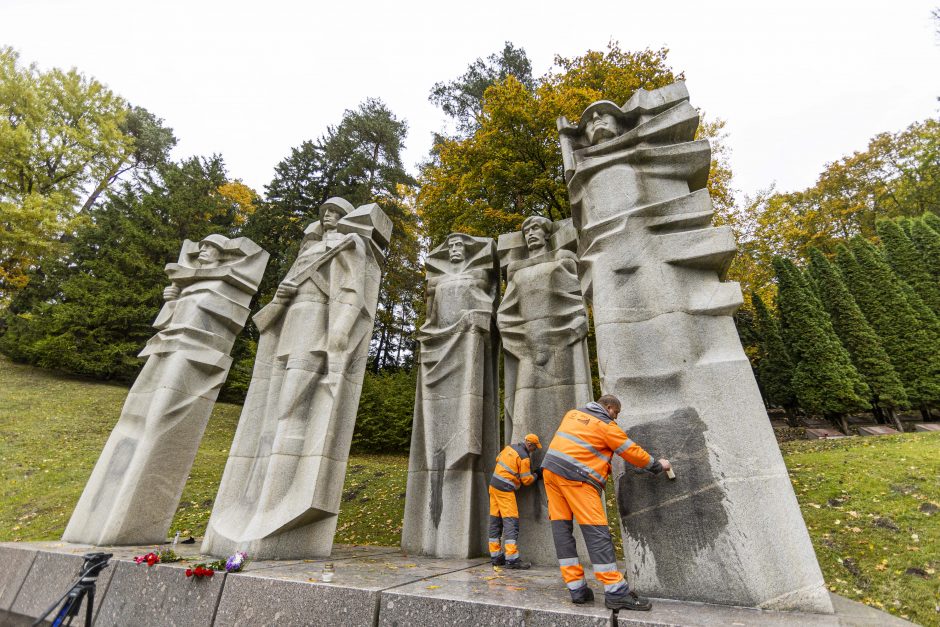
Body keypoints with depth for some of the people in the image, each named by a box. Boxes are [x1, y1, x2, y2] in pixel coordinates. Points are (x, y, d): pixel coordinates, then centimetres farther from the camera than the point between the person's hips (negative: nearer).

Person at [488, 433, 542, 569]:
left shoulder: (510, 447, 8)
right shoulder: (524, 457, -13)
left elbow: (498, 459, 21)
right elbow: (527, 480, -7)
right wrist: (536, 475, 12)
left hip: (494, 485, 8)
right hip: (505, 489, -8)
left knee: (495, 520, 10)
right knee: (511, 522, -6)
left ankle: (495, 556, 17)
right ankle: (512, 559, -8)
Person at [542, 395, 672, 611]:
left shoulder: (572, 413, 16)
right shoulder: (606, 426, -1)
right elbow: (632, 452, 5)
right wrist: (657, 466, 21)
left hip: (550, 469, 7)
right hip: (575, 477, -7)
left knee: (561, 527, 7)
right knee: (596, 531, -1)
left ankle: (576, 588, 13)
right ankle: (616, 592, 3)